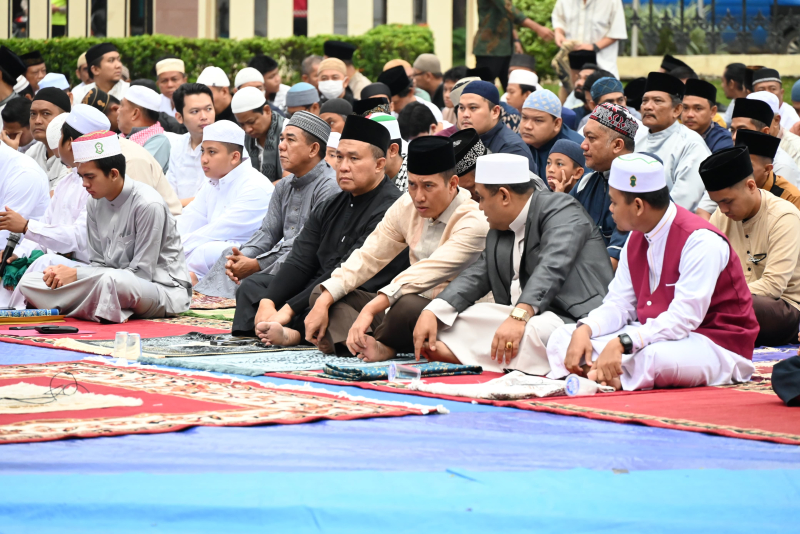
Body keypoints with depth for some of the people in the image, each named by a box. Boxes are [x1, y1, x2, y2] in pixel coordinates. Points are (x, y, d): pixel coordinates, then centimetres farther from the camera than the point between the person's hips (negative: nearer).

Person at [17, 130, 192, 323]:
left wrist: (77, 274, -20)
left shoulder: (148, 205, -19)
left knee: (110, 279, -42)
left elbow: (142, 273, -19)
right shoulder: (95, 204, 6)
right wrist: (67, 272, -14)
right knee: (29, 281, -5)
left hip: (165, 290, -7)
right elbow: (99, 263, 10)